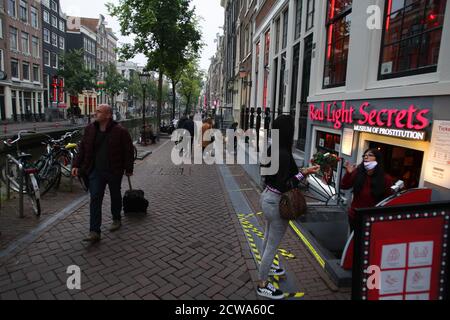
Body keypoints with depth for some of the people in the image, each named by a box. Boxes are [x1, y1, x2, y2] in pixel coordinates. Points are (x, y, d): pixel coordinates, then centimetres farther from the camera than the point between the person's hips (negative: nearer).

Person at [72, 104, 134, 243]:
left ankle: (116, 219, 39)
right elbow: (83, 149, 10)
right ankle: (94, 232, -2)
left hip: (114, 171, -3)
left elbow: (128, 151, -6)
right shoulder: (90, 129, 2)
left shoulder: (120, 131, -12)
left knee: (115, 196, 16)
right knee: (95, 199, -4)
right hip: (95, 171, 3)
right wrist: (76, 165, 5)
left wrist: (129, 169, -4)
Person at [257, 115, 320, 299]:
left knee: (268, 239, 28)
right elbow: (283, 185, -26)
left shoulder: (272, 150, 0)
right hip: (277, 203, -9)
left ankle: (266, 267, 50)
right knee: (272, 245, 7)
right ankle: (262, 285, 23)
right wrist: (304, 173, -24)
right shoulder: (284, 154, -27)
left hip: (267, 196, 9)